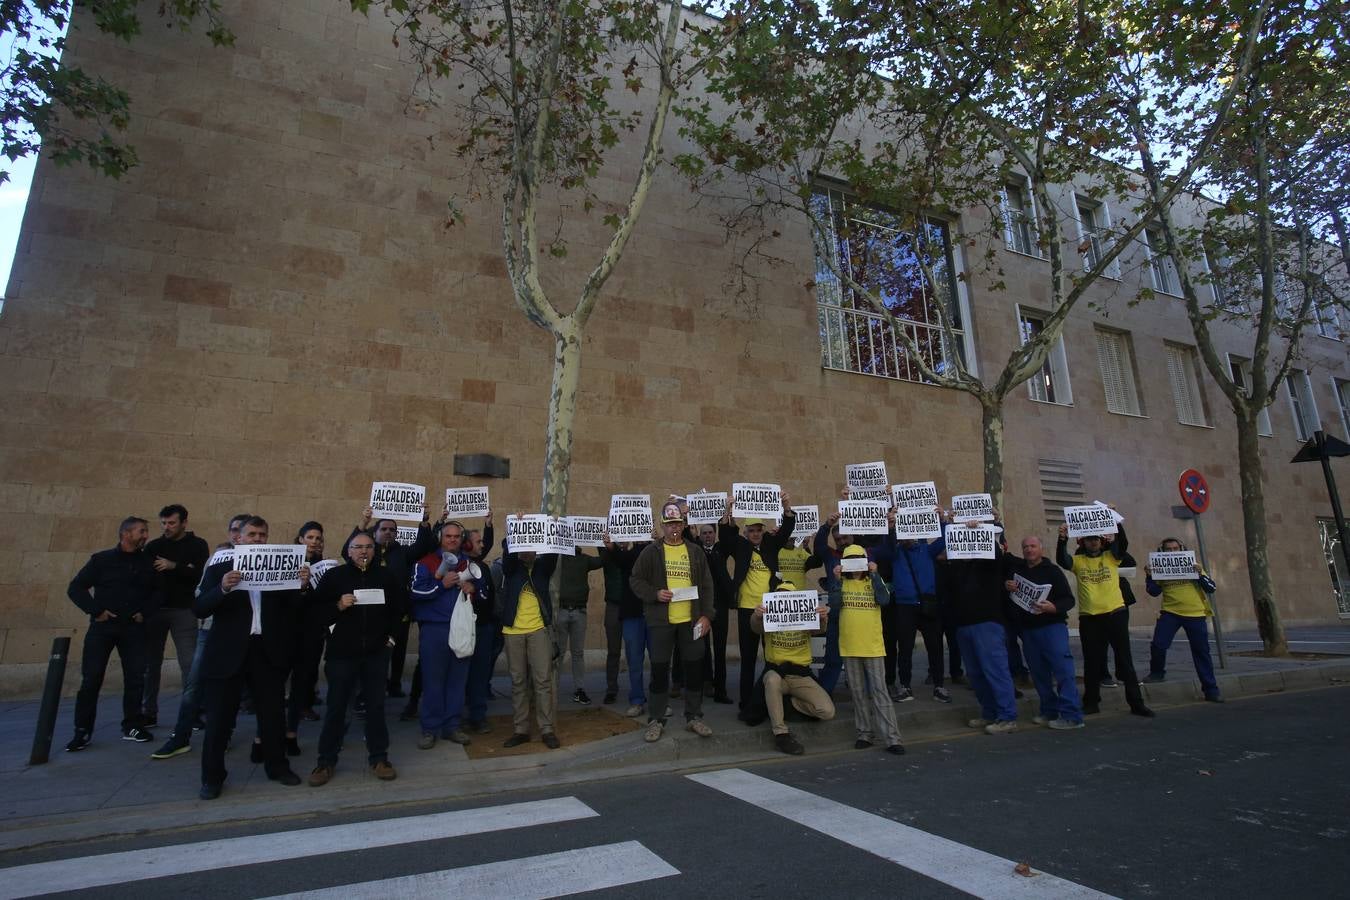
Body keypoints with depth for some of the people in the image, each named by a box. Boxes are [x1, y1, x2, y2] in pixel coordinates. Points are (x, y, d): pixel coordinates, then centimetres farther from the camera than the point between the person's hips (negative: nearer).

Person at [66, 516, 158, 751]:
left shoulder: (148, 563, 6)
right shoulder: (102, 559, -1)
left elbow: (158, 592, 14)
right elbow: (75, 588, -1)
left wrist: (145, 612, 0)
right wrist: (96, 611, -10)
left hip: (133, 628, 2)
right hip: (102, 627, -2)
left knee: (135, 677, 1)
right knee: (91, 678, -2)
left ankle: (131, 726, 12)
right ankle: (83, 731, 10)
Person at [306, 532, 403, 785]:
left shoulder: (385, 576, 7)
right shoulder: (334, 575, -1)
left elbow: (397, 609, 18)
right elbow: (314, 612, -4)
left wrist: (390, 634, 10)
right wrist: (338, 606, -19)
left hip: (376, 652, 2)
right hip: (342, 652, -2)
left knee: (376, 706, 7)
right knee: (335, 707, 6)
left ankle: (379, 757, 17)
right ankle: (326, 761, 20)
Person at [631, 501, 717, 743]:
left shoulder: (696, 551, 8)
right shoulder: (651, 551, 1)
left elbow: (706, 585, 8)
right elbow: (636, 580, 0)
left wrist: (706, 615, -1)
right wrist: (654, 594, -16)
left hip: (691, 620, 2)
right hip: (660, 620, -2)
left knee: (694, 667, 8)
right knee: (659, 669, 4)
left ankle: (694, 717, 23)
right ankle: (656, 720, 18)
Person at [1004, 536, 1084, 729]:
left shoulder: (1052, 571, -3)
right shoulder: (1016, 568, 10)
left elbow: (1069, 599, -7)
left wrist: (1053, 608, -26)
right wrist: (1005, 585, -7)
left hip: (1052, 626, -5)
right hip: (1027, 629, 5)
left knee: (1063, 669, -10)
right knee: (1038, 672, 8)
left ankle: (1072, 715, -7)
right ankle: (1050, 711, 19)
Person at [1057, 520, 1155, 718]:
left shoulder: (1111, 557, 5)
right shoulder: (1078, 561, 5)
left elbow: (1123, 542, -12)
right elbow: (1061, 560, -15)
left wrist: (1117, 523, -26)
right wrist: (1062, 539, -29)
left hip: (1115, 614, 0)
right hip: (1088, 618, 0)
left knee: (1125, 660, 6)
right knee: (1092, 662, 8)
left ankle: (1136, 702, 15)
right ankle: (1091, 702, 18)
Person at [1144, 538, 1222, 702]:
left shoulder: (1193, 566, 6)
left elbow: (1211, 588, 3)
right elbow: (1154, 592, 3)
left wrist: (1200, 575, -14)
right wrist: (1149, 576, -12)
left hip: (1195, 615, 0)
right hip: (1170, 613, 0)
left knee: (1201, 652, 5)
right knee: (1158, 645, -14)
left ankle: (1211, 689, 16)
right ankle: (1157, 673, 11)